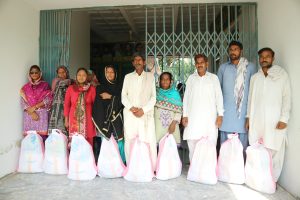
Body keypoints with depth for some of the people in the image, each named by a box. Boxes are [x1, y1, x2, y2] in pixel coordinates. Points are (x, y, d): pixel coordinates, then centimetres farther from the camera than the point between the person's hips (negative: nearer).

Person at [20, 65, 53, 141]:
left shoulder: (45, 85, 7)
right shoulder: (26, 87, 13)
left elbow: (48, 99, -3)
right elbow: (23, 102, 5)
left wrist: (35, 107, -11)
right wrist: (31, 112, -9)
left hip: (42, 114, -2)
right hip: (29, 114, 2)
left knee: (42, 135, -10)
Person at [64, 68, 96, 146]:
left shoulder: (92, 89, 0)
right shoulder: (70, 88, 3)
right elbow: (67, 105, 7)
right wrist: (66, 119, 6)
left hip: (87, 119, 0)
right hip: (74, 119, 1)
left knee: (88, 142, 1)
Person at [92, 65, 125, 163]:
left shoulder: (119, 86, 13)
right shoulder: (100, 86, 12)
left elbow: (122, 99, 1)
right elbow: (97, 102, 3)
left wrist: (110, 97, -7)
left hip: (116, 116, 0)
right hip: (103, 116, 0)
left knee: (118, 140, -5)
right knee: (105, 140, -4)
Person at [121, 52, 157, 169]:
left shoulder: (150, 76, 11)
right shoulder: (128, 77, 14)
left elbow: (153, 97, 4)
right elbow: (124, 96, 9)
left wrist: (143, 110, -8)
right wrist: (131, 108, -8)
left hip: (146, 114, -1)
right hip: (130, 114, 1)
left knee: (149, 141, -6)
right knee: (129, 141, 0)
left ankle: (152, 168, 4)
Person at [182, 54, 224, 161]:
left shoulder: (213, 78, 7)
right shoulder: (191, 78, 11)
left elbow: (219, 96, 6)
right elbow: (186, 97, 10)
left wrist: (220, 114, -2)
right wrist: (185, 115, 4)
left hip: (210, 118, -1)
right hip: (193, 117, 1)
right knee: (192, 145, 1)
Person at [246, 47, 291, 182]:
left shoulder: (282, 74, 2)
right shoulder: (255, 77, 12)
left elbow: (287, 97, -3)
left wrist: (284, 119, -9)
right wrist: (248, 117, 10)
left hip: (275, 120, -3)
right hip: (256, 120, 3)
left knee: (274, 152, 0)